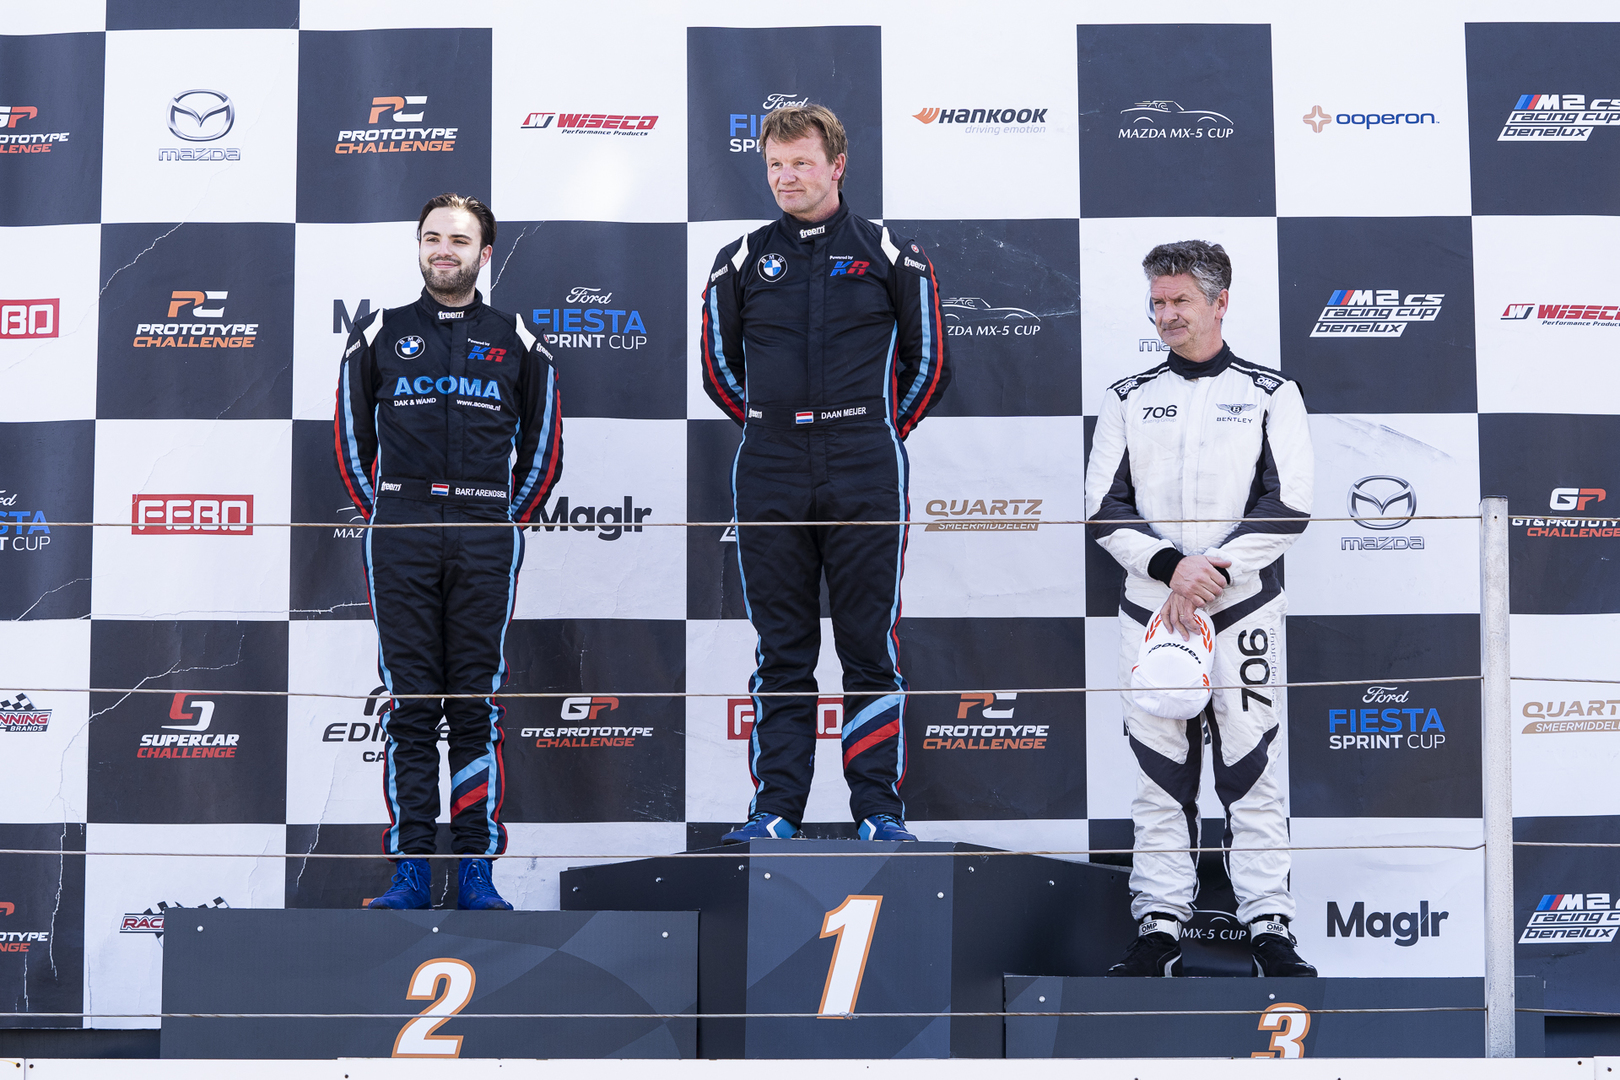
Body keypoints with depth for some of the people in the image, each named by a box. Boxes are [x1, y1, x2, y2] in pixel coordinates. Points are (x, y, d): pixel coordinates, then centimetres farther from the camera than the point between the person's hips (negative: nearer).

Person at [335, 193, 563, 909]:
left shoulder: (516, 343, 11)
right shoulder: (379, 337, 12)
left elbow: (542, 447, 15)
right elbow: (353, 438, 17)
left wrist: (504, 520, 8)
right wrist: (385, 516, 10)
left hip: (486, 543, 0)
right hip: (399, 544, 0)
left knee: (477, 704, 0)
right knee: (409, 705, -1)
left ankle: (476, 870, 4)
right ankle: (410, 868, 3)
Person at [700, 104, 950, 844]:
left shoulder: (889, 256, 5)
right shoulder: (740, 263, 10)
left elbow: (928, 362, 12)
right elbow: (719, 367, 19)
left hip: (864, 480, -2)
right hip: (769, 482, 2)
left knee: (870, 646, 0)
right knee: (781, 651, 5)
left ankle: (878, 807, 6)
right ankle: (776, 806, 9)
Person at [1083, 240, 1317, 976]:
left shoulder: (1270, 393, 6)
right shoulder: (1127, 399, 12)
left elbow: (1289, 506, -3)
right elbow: (1105, 509, 4)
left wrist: (1215, 571, -13)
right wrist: (1170, 566, -11)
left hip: (1244, 611, -2)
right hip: (1149, 611, 2)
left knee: (1252, 771, -2)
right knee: (1159, 775, 4)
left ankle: (1268, 928, 4)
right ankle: (1159, 926, 10)